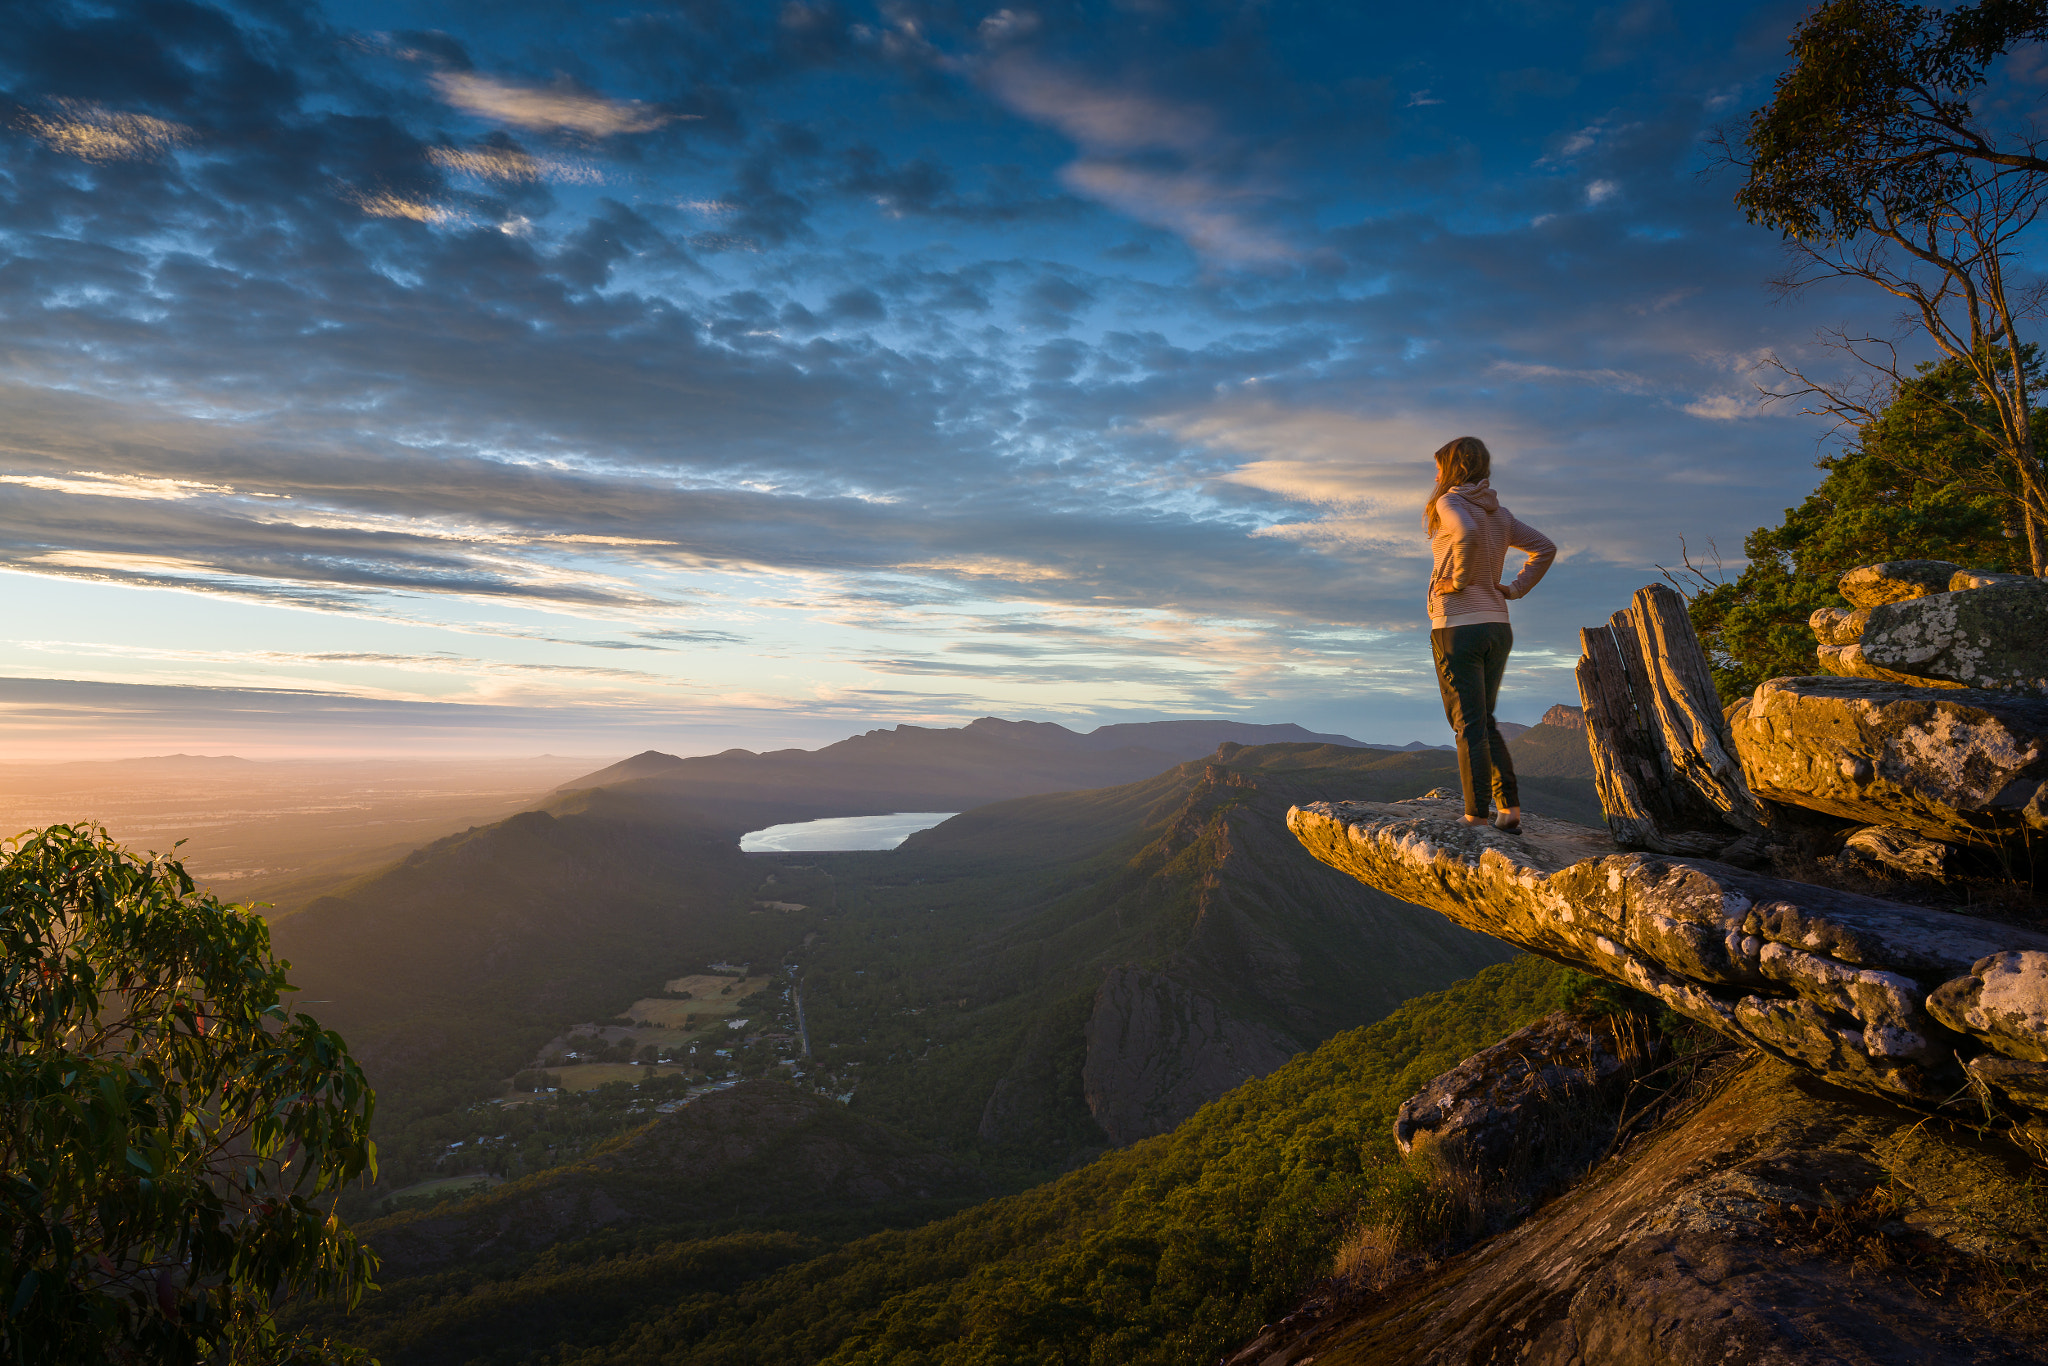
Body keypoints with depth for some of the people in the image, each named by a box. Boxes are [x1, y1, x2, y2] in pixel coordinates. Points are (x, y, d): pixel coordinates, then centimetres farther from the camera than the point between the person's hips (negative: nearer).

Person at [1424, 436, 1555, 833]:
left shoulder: (1450, 502, -8)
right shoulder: (1500, 513, 14)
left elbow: (1467, 534, -29)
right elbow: (1545, 548, 17)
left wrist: (1459, 578, -16)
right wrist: (1516, 589, 12)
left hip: (1457, 625, -7)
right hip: (1498, 626, 7)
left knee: (1469, 726, -3)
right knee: (1485, 724, 16)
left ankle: (1476, 816, 0)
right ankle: (1510, 807, 9)